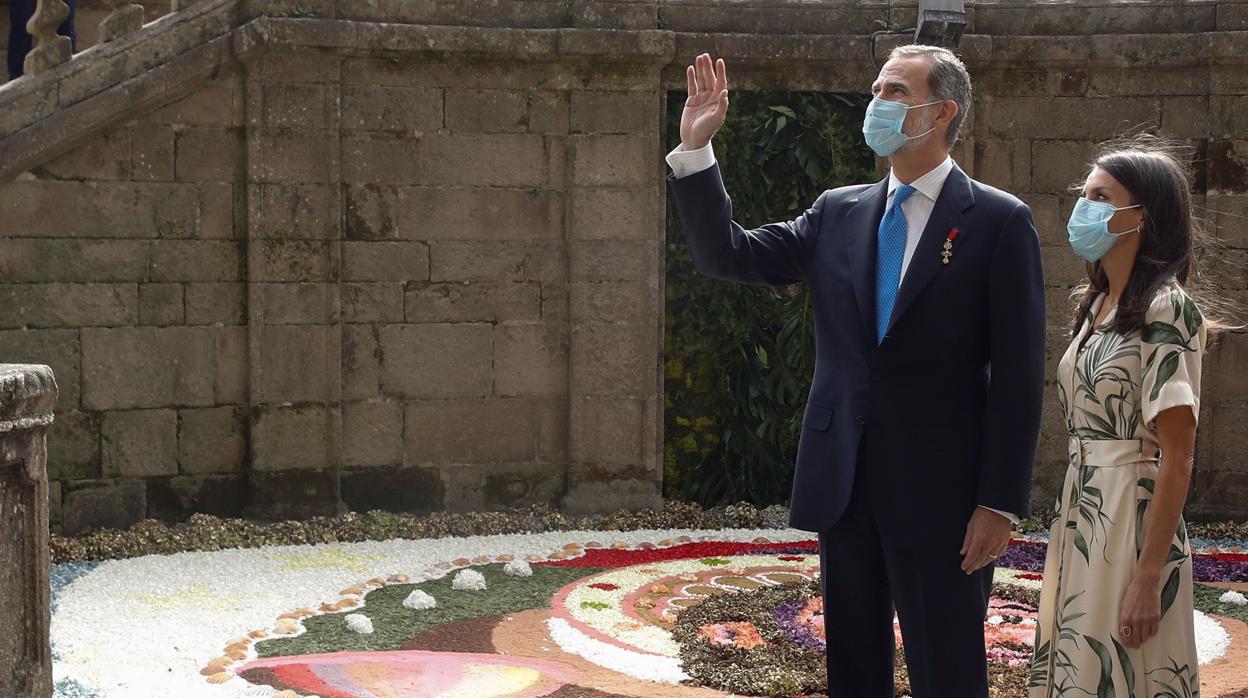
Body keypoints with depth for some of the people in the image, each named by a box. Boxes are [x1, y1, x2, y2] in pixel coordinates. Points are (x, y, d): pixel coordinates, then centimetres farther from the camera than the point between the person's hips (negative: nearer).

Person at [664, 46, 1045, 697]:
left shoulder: (998, 221, -5)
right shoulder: (837, 213, 10)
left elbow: (1018, 373, -8)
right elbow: (728, 254, 7)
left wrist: (1000, 502, -12)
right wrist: (695, 148, -3)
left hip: (939, 493, -5)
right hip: (843, 485, 5)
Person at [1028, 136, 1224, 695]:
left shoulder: (1164, 310, -14)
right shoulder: (1096, 305, 12)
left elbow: (1177, 459, -17)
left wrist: (1148, 577, -19)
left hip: (1132, 518, -8)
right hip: (1081, 514, 8)